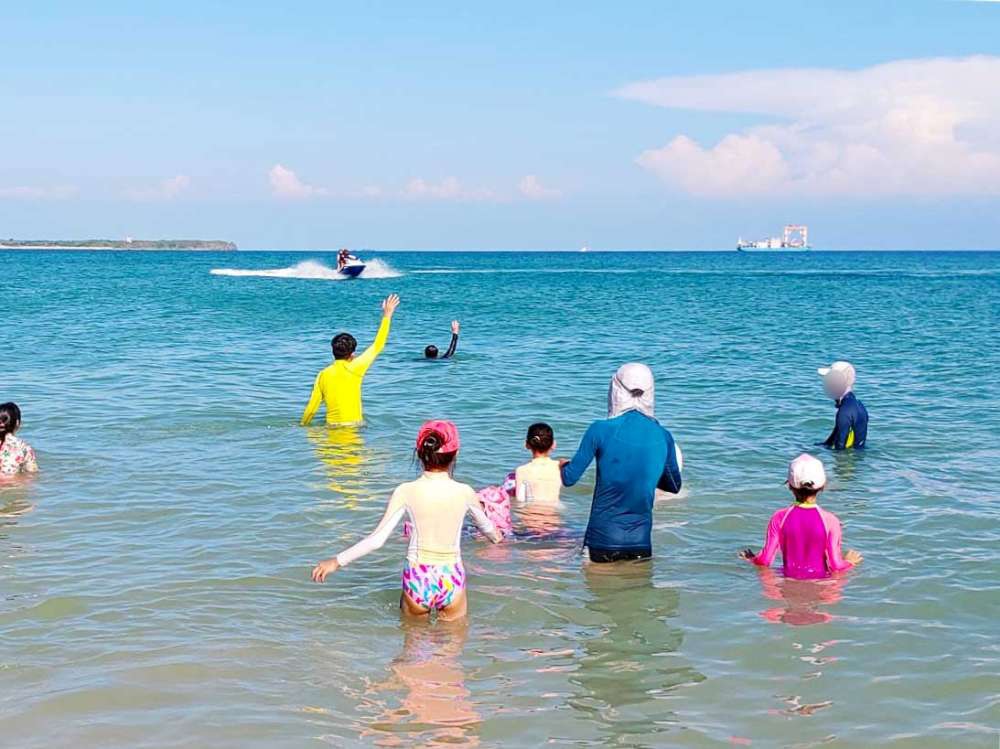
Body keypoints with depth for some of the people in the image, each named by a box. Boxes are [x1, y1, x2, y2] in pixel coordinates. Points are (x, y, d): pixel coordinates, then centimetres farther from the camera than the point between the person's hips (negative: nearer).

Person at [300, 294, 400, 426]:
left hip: (331, 427, 5)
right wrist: (387, 315, 7)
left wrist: (303, 426, 22)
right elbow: (377, 346, 0)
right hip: (352, 426, -5)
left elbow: (312, 407, 7)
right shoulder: (353, 369, -7)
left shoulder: (323, 375, 5)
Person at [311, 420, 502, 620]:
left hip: (417, 580, 0)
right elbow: (485, 525, 14)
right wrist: (496, 537, 38)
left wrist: (338, 561, 2)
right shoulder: (464, 492, -5)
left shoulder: (406, 492, -8)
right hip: (451, 580, 0)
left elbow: (376, 540, -9)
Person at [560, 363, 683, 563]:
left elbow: (569, 479, -3)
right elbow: (674, 486, 16)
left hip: (603, 539, -3)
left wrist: (563, 465, 20)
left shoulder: (601, 430, -9)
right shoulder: (663, 437, 0)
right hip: (641, 540, 3)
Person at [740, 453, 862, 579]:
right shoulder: (830, 521, -9)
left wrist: (752, 558, 18)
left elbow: (765, 560, -4)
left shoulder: (780, 518, -5)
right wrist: (849, 562, 16)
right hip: (819, 581, -1)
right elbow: (836, 565, -7)